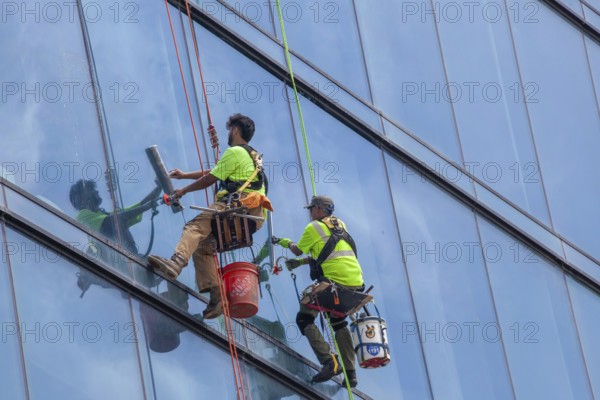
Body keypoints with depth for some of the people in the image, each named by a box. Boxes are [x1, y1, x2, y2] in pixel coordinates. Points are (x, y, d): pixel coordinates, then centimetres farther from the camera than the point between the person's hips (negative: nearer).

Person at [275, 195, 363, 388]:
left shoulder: (314, 227, 0)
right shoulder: (340, 226, 21)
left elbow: (299, 250, 14)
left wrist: (287, 243, 36)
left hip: (334, 281, -7)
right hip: (356, 283, 7)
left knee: (304, 318, 3)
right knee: (338, 321, 26)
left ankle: (329, 362, -15)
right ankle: (350, 372, 18)